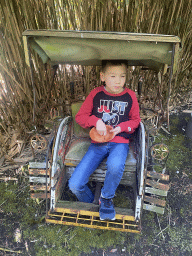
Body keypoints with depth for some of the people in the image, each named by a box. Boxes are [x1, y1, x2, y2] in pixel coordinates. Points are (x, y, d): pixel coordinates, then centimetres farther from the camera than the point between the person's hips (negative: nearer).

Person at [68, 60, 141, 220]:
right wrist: (96, 121, -12)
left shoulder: (130, 96, 4)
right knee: (74, 185, -11)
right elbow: (80, 116, 7)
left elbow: (135, 120, 13)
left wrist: (121, 127, -7)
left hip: (120, 142, 0)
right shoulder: (96, 94, 3)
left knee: (115, 166, -38)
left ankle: (106, 198, -2)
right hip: (98, 143, 1)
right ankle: (89, 205, 24)